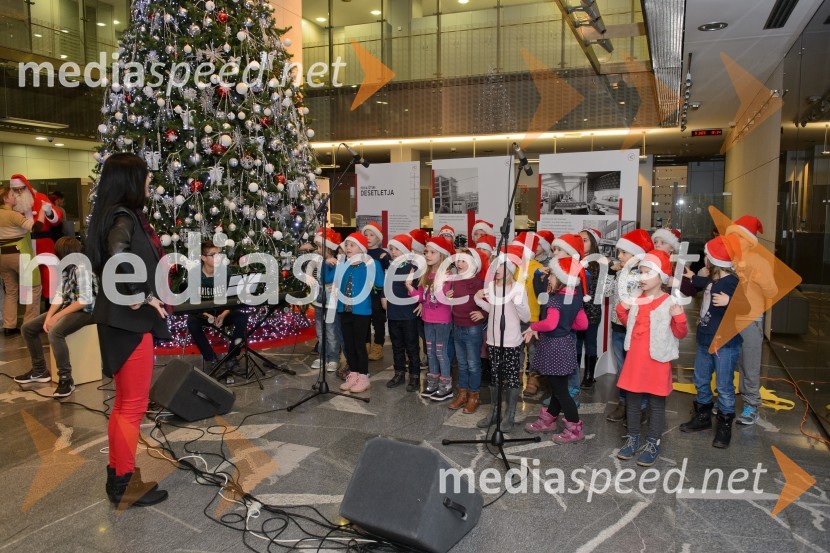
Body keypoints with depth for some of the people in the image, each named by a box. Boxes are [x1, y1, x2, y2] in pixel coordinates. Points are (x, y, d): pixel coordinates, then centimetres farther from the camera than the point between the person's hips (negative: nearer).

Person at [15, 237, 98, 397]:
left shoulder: (81, 267, -19)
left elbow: (85, 300, -24)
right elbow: (59, 295, 5)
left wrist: (57, 316, -19)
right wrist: (48, 317, -8)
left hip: (85, 311, -10)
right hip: (66, 307, 10)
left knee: (55, 332, -34)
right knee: (27, 328, 10)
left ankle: (66, 379, -22)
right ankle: (39, 370, 22)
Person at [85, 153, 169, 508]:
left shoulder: (122, 215, 11)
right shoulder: (123, 218, -17)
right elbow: (119, 260, -35)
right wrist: (143, 296, -22)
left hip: (125, 320, 10)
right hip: (129, 321, -10)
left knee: (124, 402, 18)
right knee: (133, 405, 1)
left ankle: (118, 474, 30)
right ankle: (125, 484, 14)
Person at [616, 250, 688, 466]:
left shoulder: (670, 303, -12)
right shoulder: (635, 300, 5)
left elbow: (680, 333, -9)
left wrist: (679, 317, -26)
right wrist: (622, 310, 6)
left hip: (657, 361, -5)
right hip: (635, 359, 6)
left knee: (656, 403, 7)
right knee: (632, 400, 14)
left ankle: (653, 444, 19)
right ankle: (633, 439, 28)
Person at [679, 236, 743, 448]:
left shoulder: (732, 283, -21)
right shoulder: (714, 279, 4)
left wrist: (729, 301, -45)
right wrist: (692, 278, 33)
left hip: (725, 344, -9)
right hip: (705, 341, 9)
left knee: (724, 386, 2)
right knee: (701, 381, 19)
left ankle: (725, 426, 17)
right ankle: (703, 416, 35)